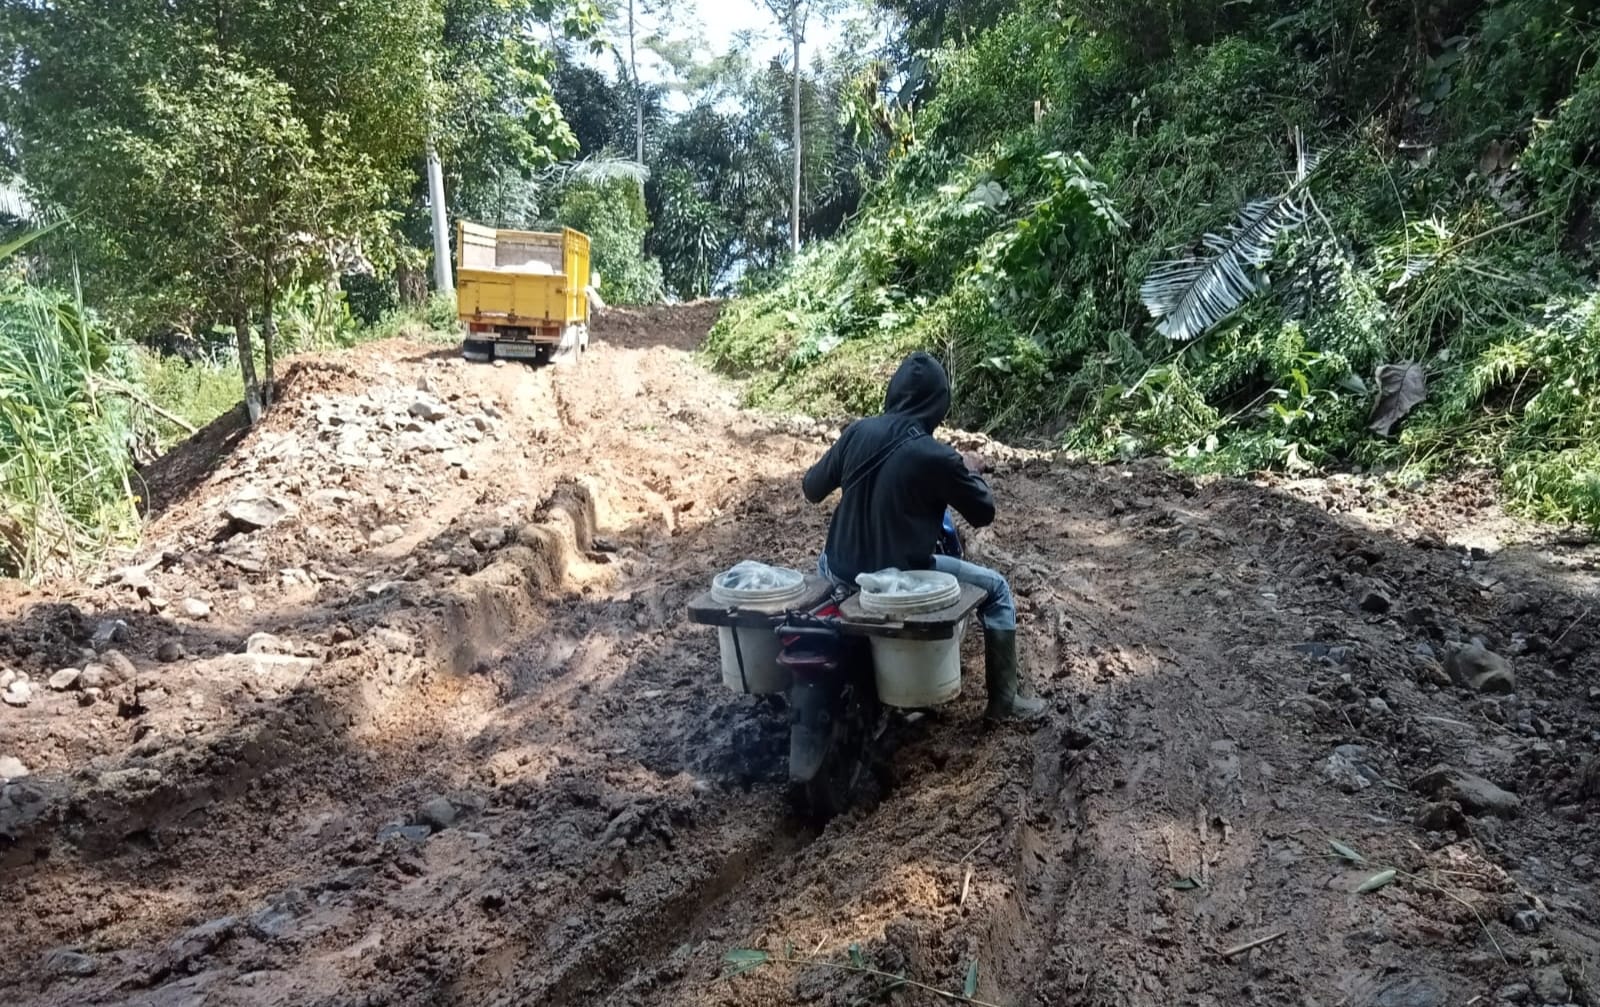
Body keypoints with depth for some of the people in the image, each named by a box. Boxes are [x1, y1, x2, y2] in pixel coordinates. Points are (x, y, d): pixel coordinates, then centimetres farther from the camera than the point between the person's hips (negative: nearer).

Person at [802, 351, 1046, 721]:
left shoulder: (857, 432, -5)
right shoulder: (937, 457, -18)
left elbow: (812, 489, 7)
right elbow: (983, 514, -4)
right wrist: (971, 472, 15)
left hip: (844, 572, 5)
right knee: (996, 589, 14)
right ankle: (1004, 701, 19)